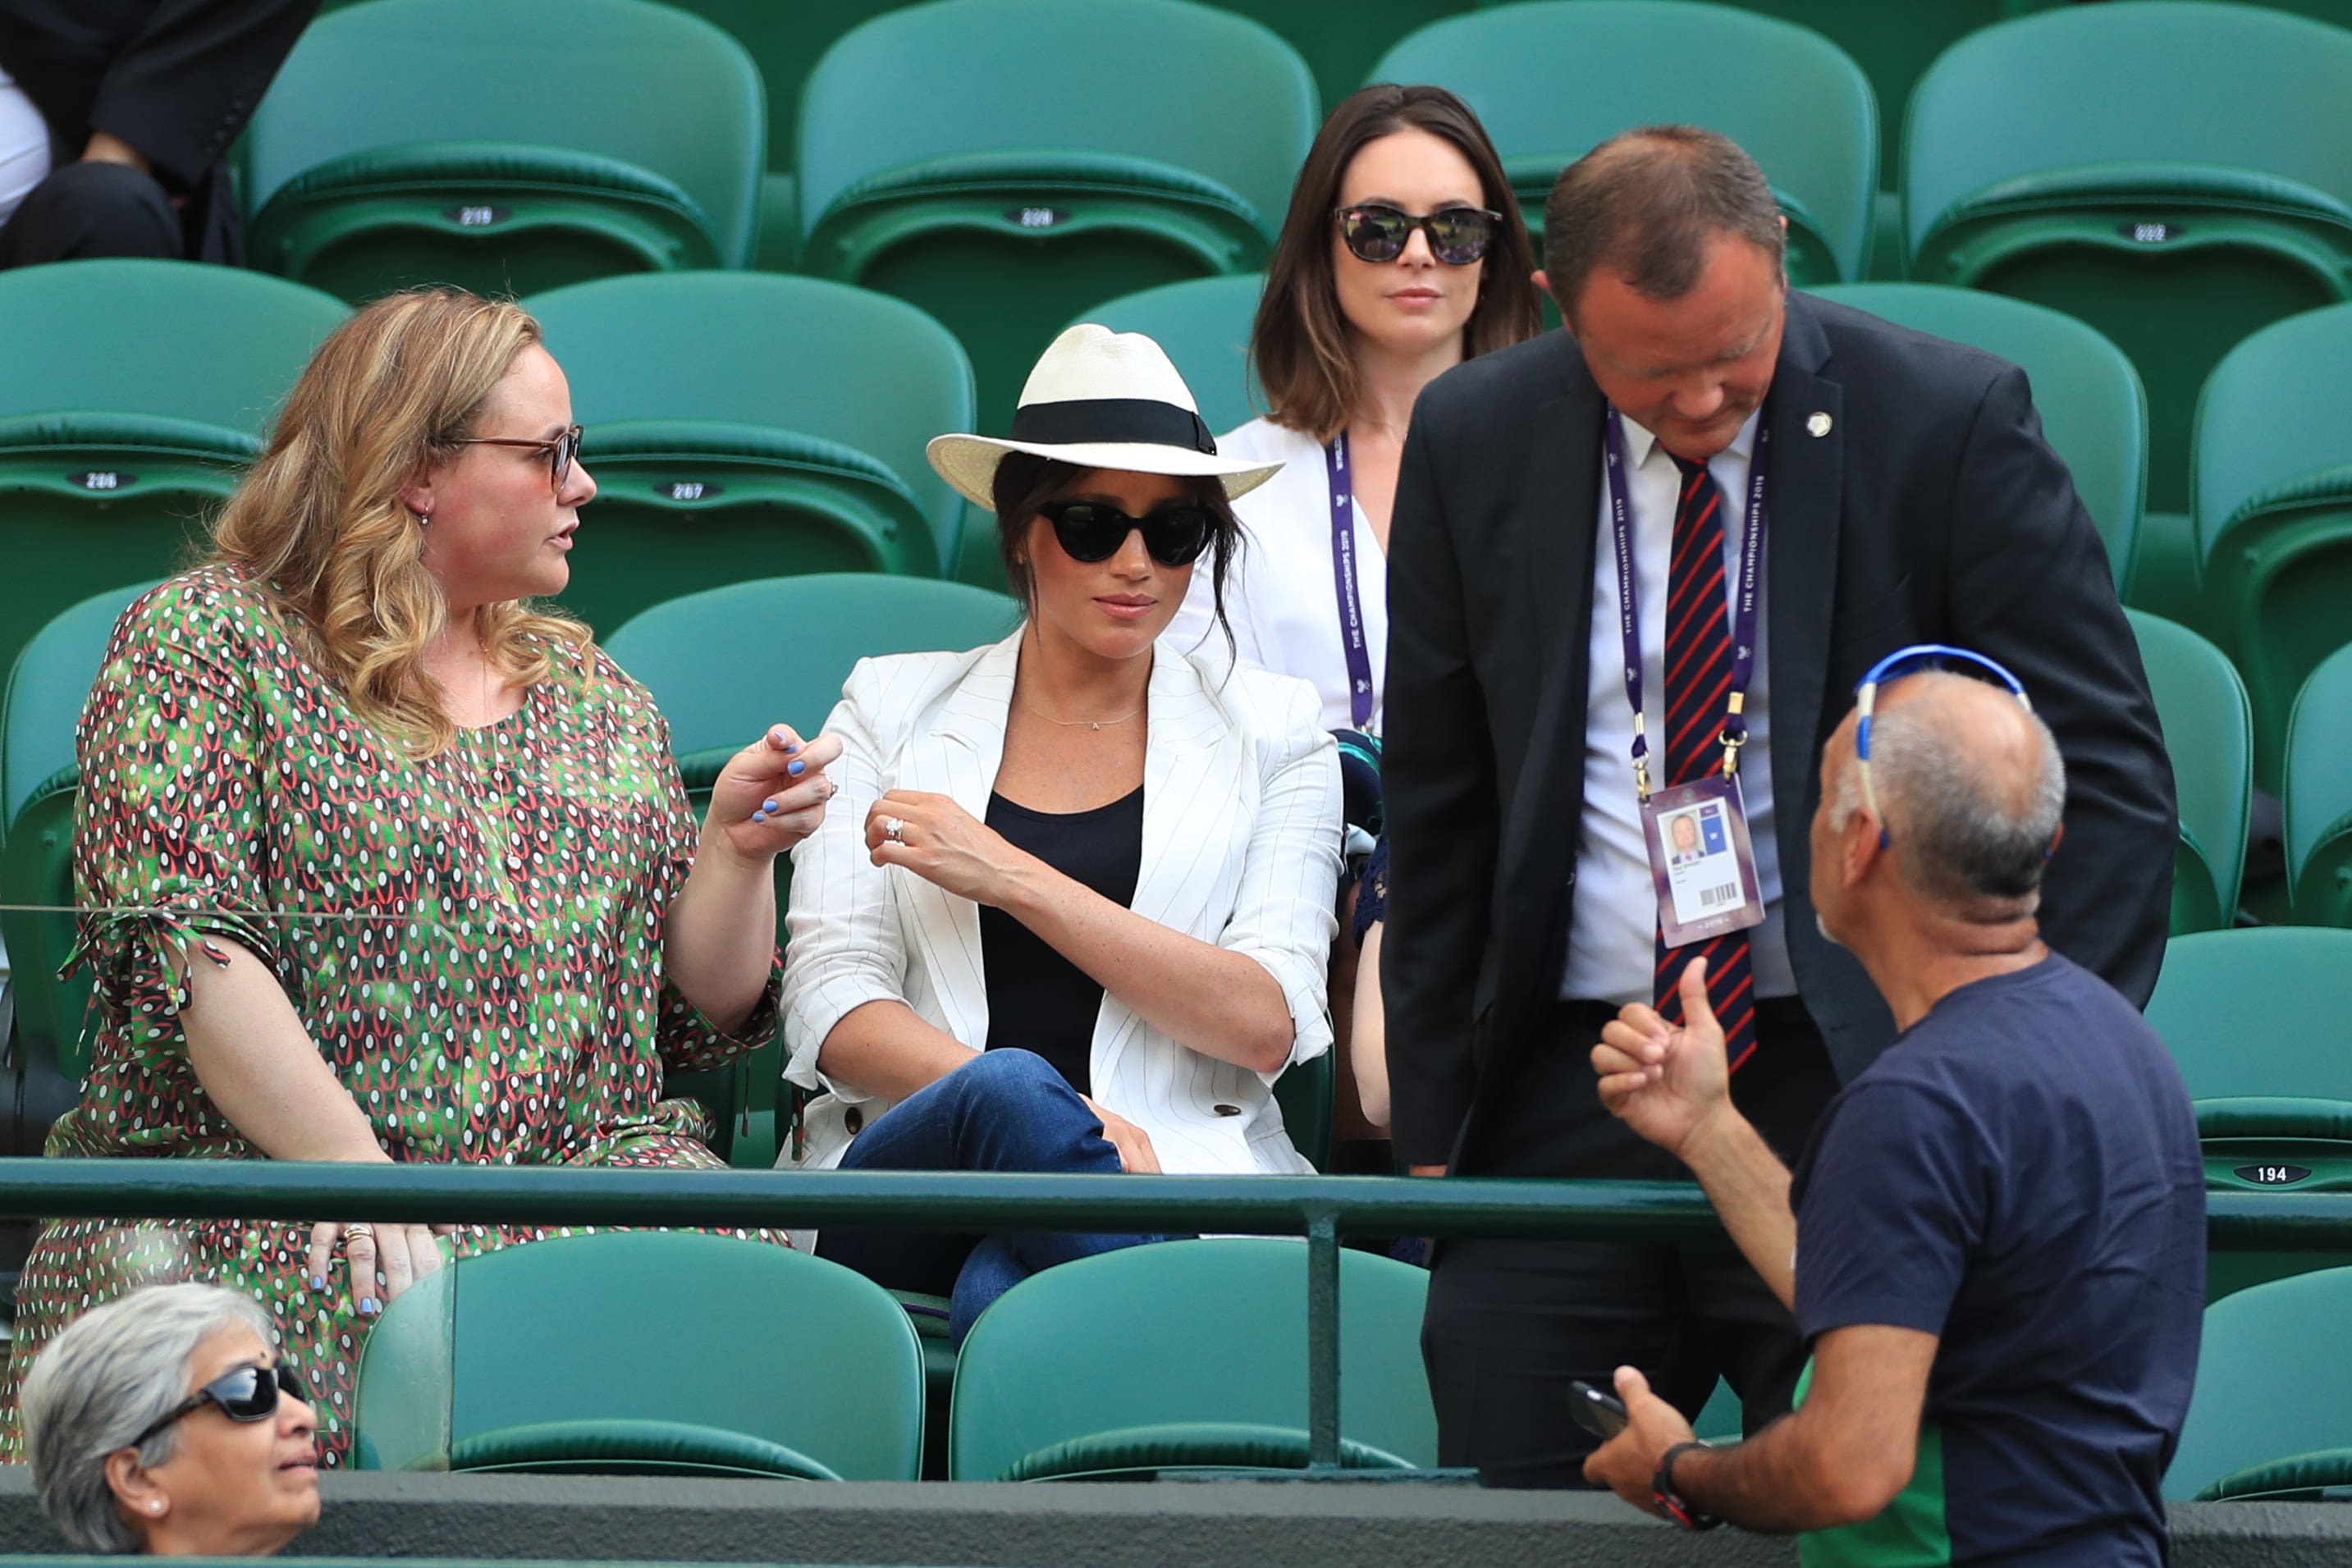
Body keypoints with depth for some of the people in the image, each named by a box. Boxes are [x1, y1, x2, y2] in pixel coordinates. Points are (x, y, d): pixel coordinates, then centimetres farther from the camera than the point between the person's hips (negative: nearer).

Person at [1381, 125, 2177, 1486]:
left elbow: (2107, 778, -3)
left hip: (1858, 1080, -3)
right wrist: (1436, 1130, 9)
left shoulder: (1951, 424, -5)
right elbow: (1438, 815, 12)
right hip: (1563, 1102, 3)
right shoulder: (1474, 443, 4)